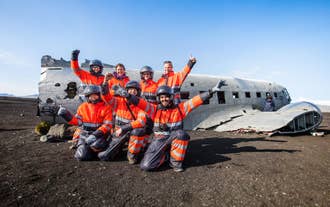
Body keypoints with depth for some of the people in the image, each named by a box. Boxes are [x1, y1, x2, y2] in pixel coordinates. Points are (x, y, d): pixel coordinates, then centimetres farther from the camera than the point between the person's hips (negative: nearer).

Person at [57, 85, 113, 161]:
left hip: (99, 134, -2)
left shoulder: (106, 107, -3)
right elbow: (78, 121, 10)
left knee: (95, 144, -36)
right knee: (82, 156, -17)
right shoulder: (82, 107, 11)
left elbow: (108, 124, -9)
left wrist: (96, 134, -21)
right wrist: (68, 116, -5)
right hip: (84, 134, 3)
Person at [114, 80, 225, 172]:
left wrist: (211, 91, -16)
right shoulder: (155, 109, -1)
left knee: (180, 133, -36)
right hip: (159, 140, 1)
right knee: (145, 166, -16)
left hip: (175, 139, 0)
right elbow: (140, 102, -13)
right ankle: (165, 156, 15)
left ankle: (176, 161, -10)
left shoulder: (179, 108, -3)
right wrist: (128, 95, -30)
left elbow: (196, 100, -9)